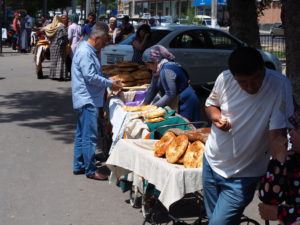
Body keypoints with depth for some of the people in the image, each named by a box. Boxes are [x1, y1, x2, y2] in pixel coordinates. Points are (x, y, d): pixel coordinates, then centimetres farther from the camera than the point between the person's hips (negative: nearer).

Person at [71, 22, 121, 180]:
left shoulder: (89, 51, 15)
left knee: (82, 135, 15)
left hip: (87, 100, 11)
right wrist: (110, 84, -14)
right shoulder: (85, 52, -17)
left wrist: (109, 81, 12)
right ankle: (91, 170, -1)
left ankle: (78, 166, 23)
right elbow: (90, 77, -23)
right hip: (87, 100, -11)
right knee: (90, 136, -6)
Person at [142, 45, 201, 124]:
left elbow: (170, 95, -26)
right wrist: (144, 104, 7)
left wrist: (154, 107, -23)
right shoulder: (157, 70, 7)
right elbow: (152, 89, 13)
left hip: (185, 104, -10)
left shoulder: (166, 70, -23)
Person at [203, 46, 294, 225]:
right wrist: (216, 116, -14)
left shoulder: (280, 85, -23)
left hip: (243, 176, -4)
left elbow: (277, 134, -24)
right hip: (212, 162, 4)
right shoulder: (224, 79, -12)